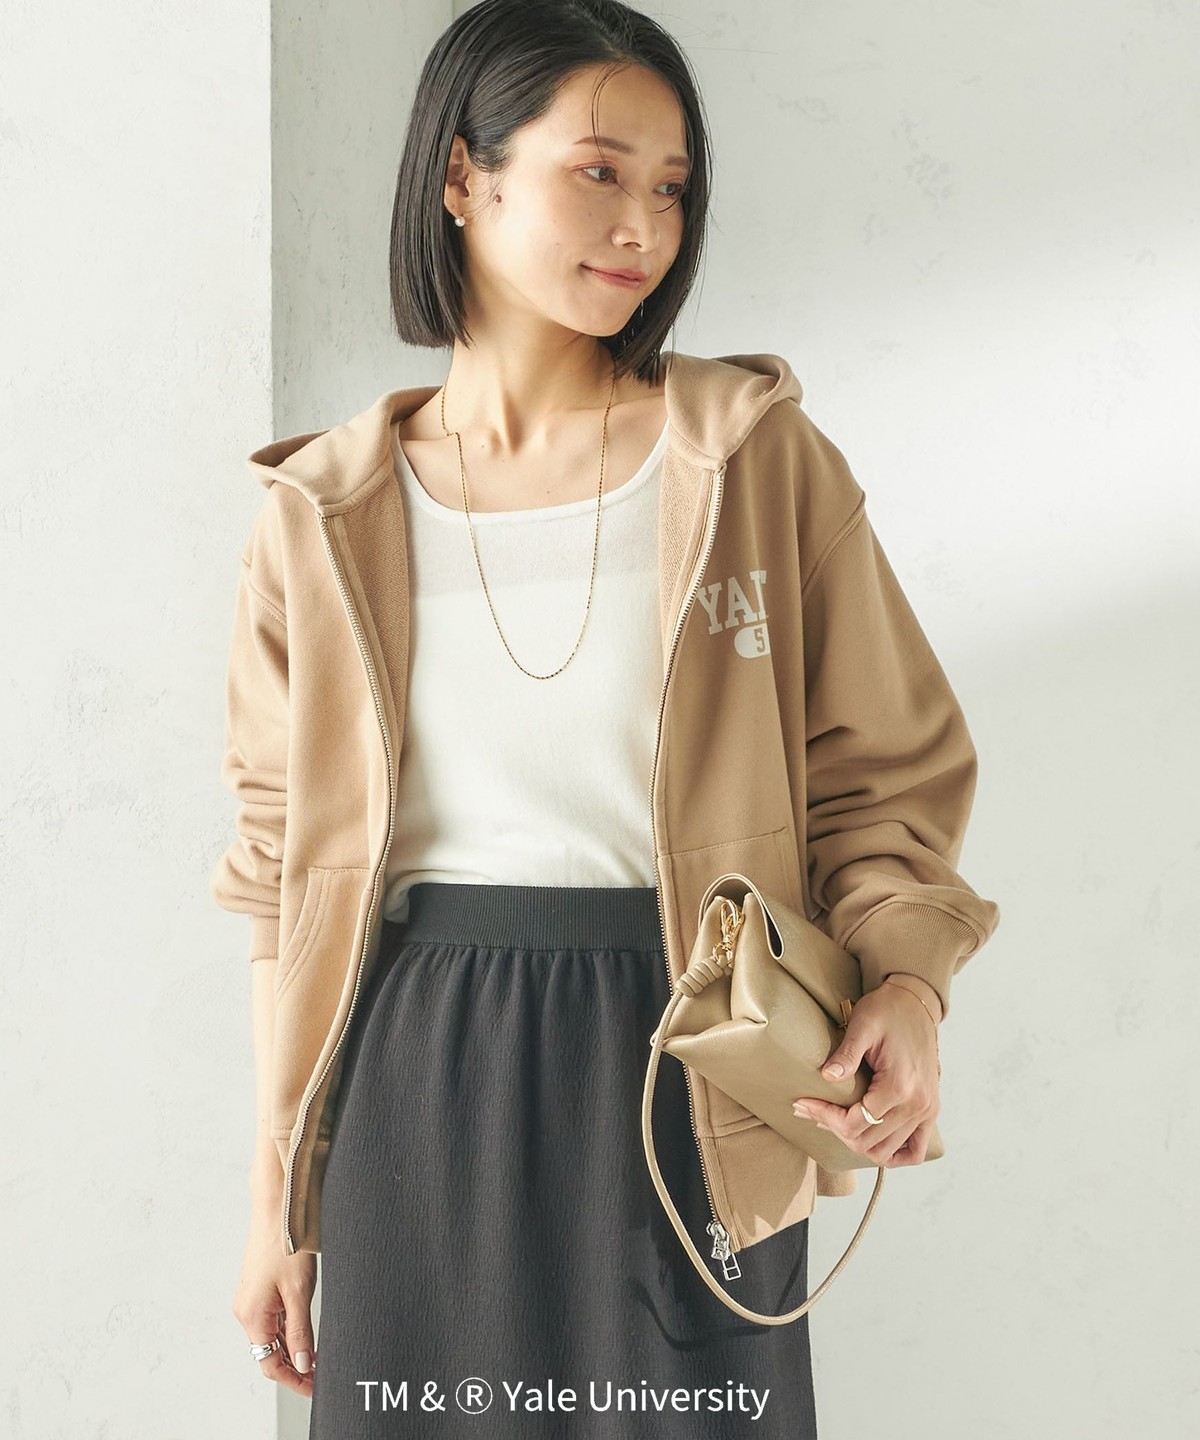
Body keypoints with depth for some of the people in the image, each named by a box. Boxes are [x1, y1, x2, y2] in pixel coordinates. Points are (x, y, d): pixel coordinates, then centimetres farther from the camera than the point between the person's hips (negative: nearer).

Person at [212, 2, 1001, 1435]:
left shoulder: (758, 459, 0)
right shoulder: (328, 521, 3)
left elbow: (880, 778, 3)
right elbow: (289, 872, 7)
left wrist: (906, 985, -17)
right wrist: (276, 1197, 6)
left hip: (688, 1084, -1)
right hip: (420, 1096, 1)